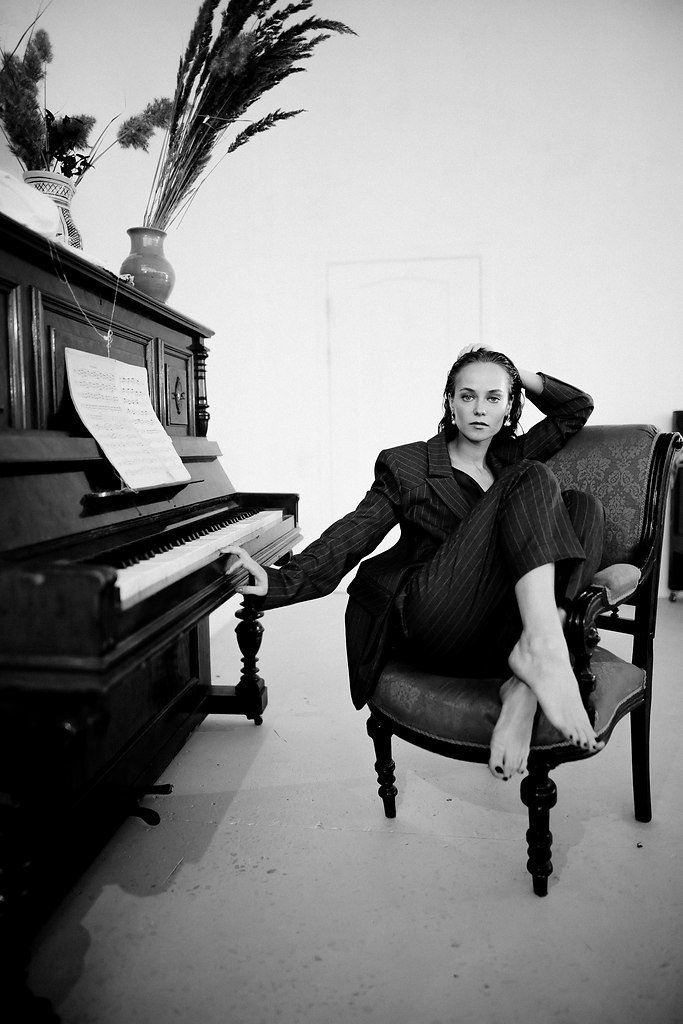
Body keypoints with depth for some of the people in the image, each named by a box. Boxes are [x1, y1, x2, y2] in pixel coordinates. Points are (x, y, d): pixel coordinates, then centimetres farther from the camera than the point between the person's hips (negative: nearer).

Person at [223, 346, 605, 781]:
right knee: (533, 480, -17)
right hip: (431, 624, -5)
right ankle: (544, 654, -39)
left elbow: (577, 408, 30)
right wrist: (281, 581, -14)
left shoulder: (511, 458, 24)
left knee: (583, 506, -15)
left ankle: (524, 687, -32)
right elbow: (354, 533, 0)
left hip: (495, 636, 5)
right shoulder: (405, 464, 10)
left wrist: (521, 376, 20)